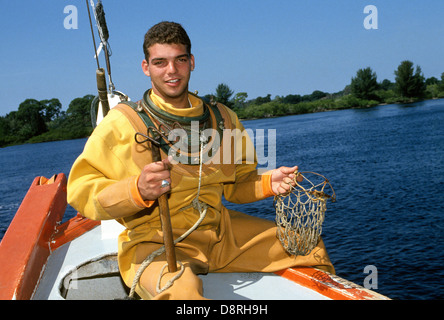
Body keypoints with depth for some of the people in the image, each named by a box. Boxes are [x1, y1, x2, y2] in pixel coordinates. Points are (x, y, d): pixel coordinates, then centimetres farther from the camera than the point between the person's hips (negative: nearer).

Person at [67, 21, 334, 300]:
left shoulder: (222, 118, 12)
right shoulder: (122, 123, -4)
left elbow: (238, 182, 21)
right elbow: (81, 191, -7)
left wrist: (268, 183, -1)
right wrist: (137, 190, -25)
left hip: (221, 230, 6)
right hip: (154, 240, -5)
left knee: (309, 246, 10)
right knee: (180, 288, -41)